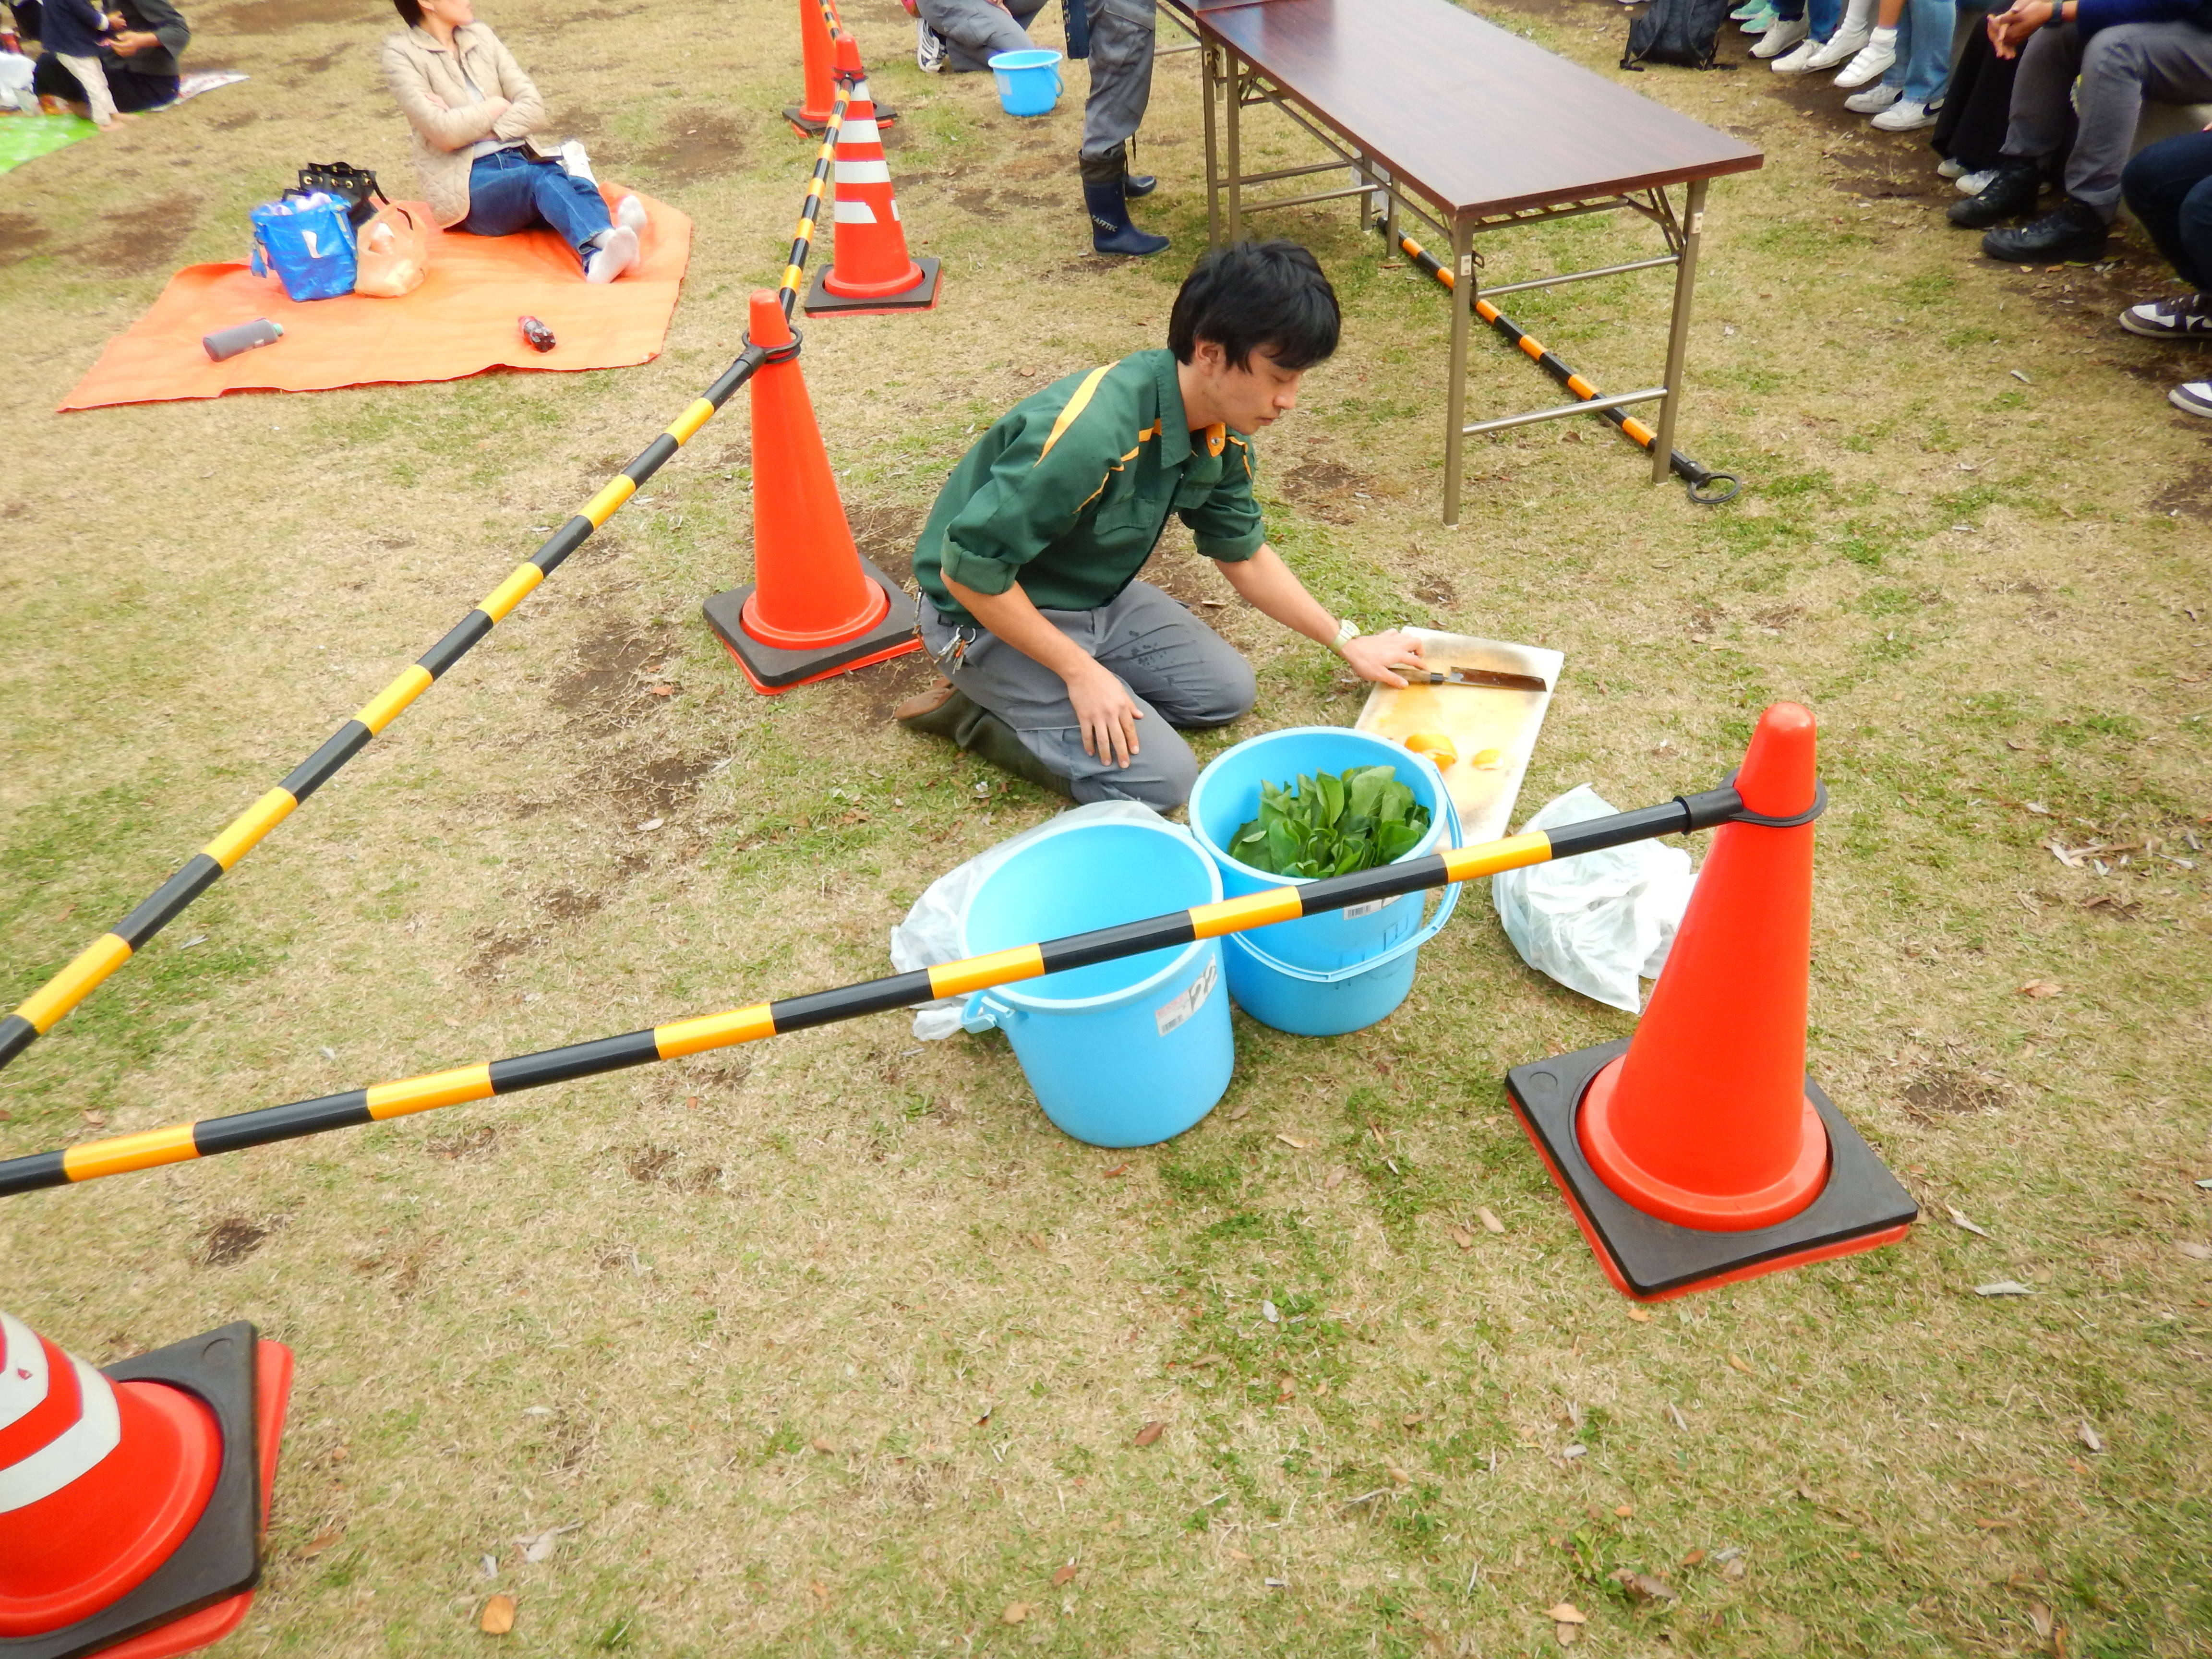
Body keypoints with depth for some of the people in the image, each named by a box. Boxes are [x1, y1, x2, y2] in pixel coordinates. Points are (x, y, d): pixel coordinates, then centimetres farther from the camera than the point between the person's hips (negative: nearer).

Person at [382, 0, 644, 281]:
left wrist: (469, 124, -6)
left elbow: (534, 109, 6)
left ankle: (599, 258, -62)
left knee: (579, 183, -28)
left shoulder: (482, 36, 17)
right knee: (540, 178, -34)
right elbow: (444, 132, -13)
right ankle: (607, 239, -64)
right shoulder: (402, 55, 1)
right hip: (467, 186, -5)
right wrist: (495, 107, 1)